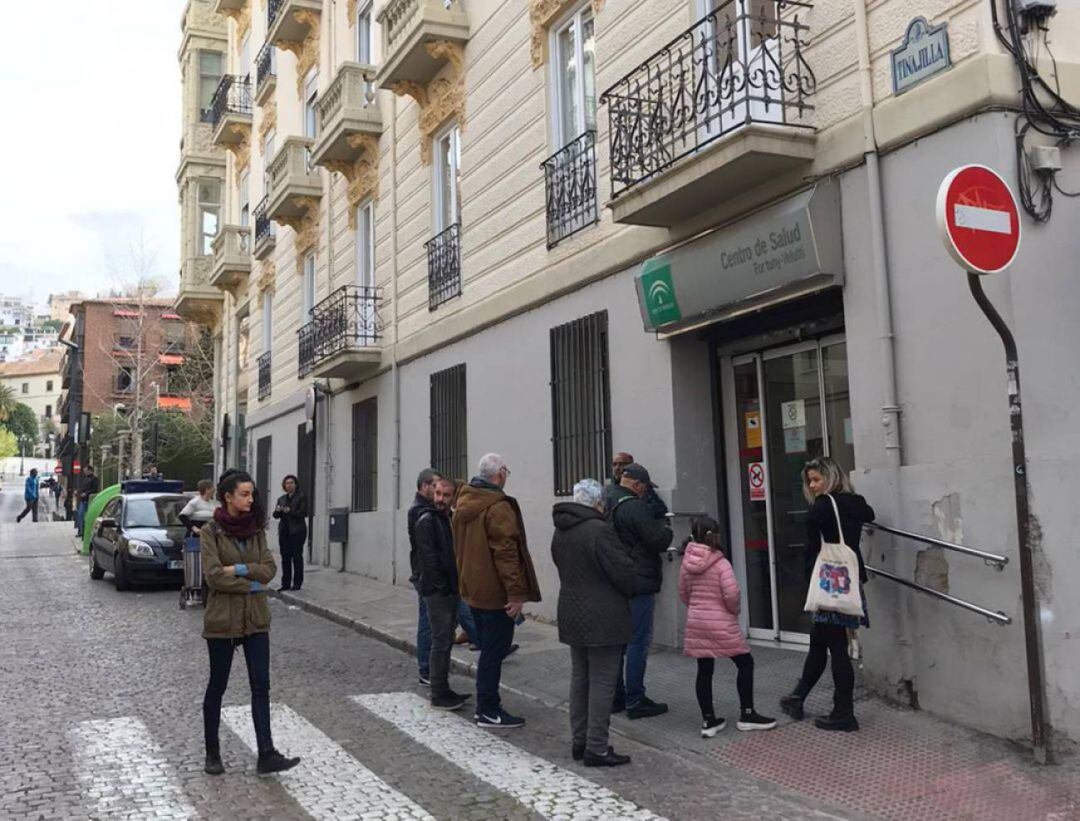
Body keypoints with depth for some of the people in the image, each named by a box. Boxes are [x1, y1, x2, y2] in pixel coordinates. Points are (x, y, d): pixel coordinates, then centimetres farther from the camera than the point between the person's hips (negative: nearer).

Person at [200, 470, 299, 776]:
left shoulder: (256, 528, 5)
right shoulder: (211, 531, -8)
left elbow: (269, 569, -4)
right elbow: (213, 575, -17)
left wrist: (239, 570, -16)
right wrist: (251, 584, -14)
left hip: (256, 618, 4)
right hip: (222, 619, -4)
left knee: (261, 686, 0)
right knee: (217, 686, 10)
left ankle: (266, 755, 2)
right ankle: (212, 753, 25)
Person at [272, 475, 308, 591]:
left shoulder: (301, 497, 1)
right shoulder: (281, 499, 17)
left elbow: (303, 513, -9)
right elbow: (276, 515, 13)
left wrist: (289, 511, -20)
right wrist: (277, 511, -9)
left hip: (297, 531, -5)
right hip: (284, 531, 5)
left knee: (297, 556, -4)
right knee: (285, 557, 4)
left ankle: (297, 583, 0)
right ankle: (285, 583, 8)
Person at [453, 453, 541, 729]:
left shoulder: (464, 504, 11)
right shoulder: (498, 507, -18)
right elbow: (506, 553, -23)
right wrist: (516, 593, -22)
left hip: (473, 589, 9)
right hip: (495, 592, -9)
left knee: (488, 649, 18)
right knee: (494, 651, -1)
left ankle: (485, 705, 25)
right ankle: (489, 712, 4)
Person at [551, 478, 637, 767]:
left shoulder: (560, 532, 7)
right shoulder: (599, 530, -20)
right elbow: (623, 572, -16)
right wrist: (629, 592, 4)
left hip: (571, 617, 8)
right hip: (603, 619, -8)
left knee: (579, 678, 16)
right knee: (602, 683, -1)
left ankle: (580, 741, 24)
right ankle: (596, 748, 2)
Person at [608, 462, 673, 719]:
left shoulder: (607, 505, 11)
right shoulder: (635, 506, -16)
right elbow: (659, 541, -16)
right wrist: (665, 527, 6)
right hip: (638, 583, -9)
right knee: (639, 641, -2)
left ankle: (615, 696, 22)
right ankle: (635, 701, 2)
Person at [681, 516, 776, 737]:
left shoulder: (687, 563, 2)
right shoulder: (721, 563, -14)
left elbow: (683, 593, 9)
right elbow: (732, 594, -20)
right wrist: (734, 610, 0)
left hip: (696, 623, 6)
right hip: (721, 623, -5)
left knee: (704, 670, 10)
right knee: (745, 663, 10)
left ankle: (708, 721, 14)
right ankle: (747, 715, 13)